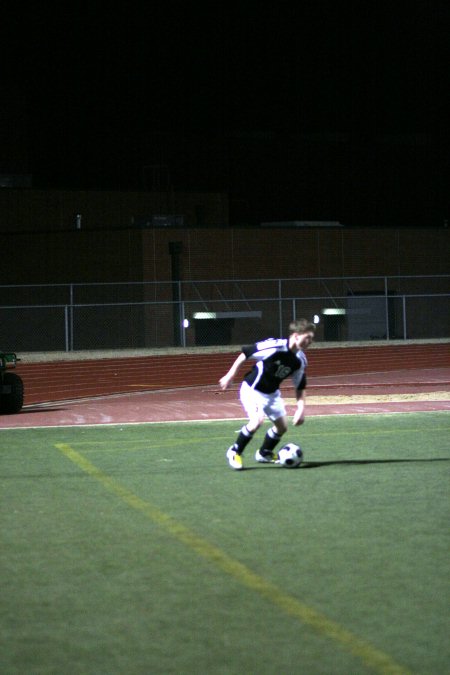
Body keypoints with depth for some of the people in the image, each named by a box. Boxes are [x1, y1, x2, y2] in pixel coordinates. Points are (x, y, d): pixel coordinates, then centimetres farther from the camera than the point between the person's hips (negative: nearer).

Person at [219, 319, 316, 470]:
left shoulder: (301, 360, -7)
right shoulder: (274, 346, -29)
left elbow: (300, 387, 5)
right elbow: (245, 354, -19)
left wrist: (301, 408, -7)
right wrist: (230, 376, -14)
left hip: (272, 393, 8)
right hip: (252, 390, -8)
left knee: (282, 427, 12)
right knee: (257, 420, -28)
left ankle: (264, 453, 38)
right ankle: (235, 452, -8)